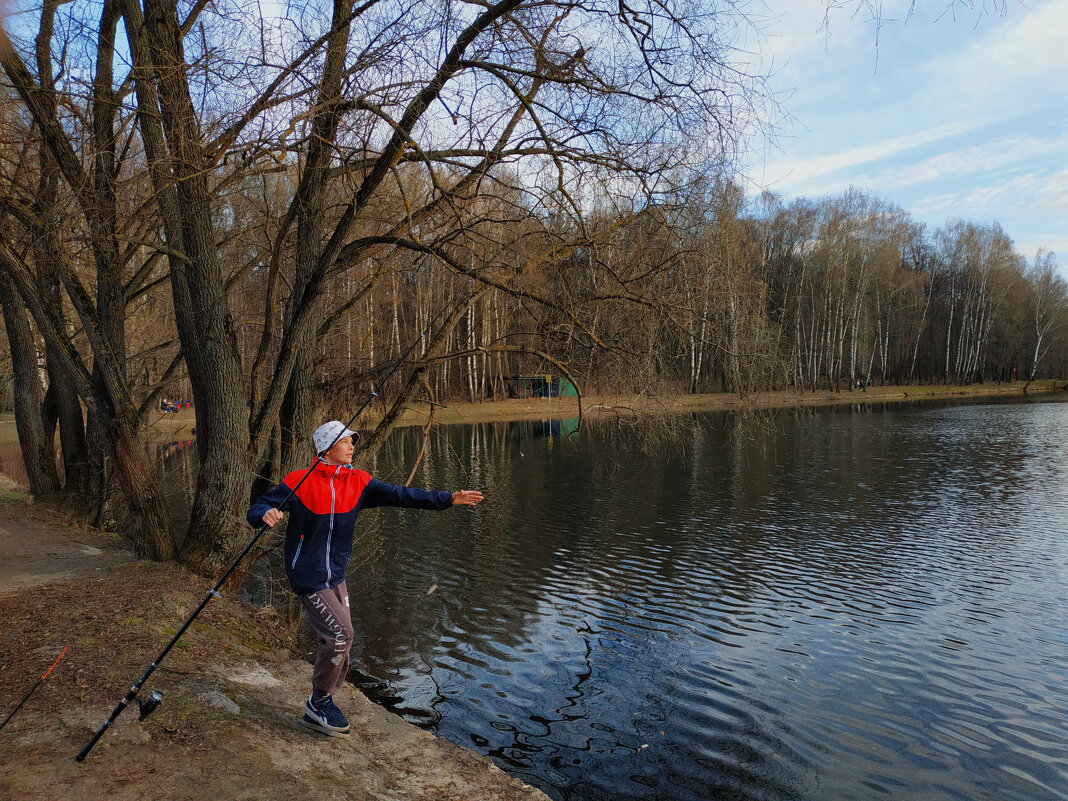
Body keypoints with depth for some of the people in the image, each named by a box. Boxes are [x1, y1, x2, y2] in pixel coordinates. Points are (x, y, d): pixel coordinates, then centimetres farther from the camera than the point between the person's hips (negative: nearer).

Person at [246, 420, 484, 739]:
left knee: (337, 641, 12)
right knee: (340, 633, -13)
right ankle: (319, 702, 10)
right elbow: (256, 511, -9)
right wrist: (266, 515, -35)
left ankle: (317, 712, 31)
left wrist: (448, 499, -18)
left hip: (336, 575, 6)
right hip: (308, 574, -6)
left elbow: (400, 495, -9)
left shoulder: (358, 483, -1)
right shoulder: (299, 482, -13)